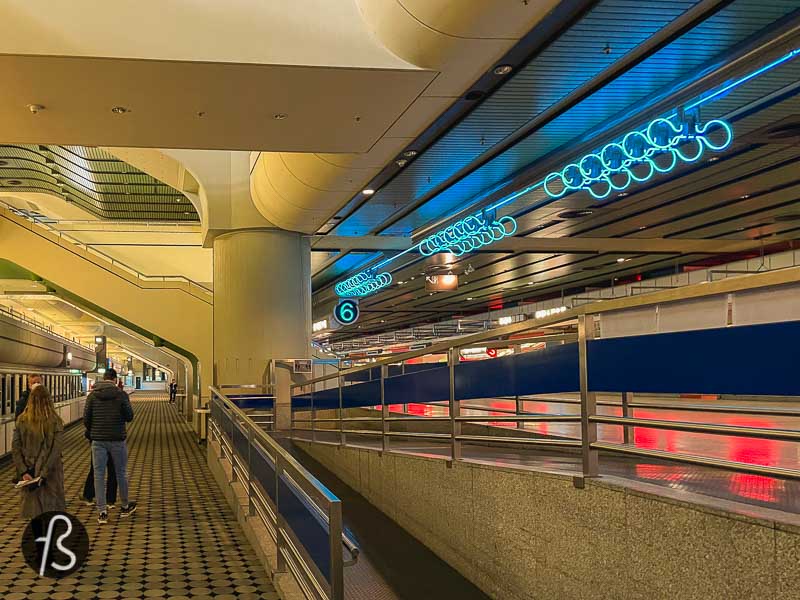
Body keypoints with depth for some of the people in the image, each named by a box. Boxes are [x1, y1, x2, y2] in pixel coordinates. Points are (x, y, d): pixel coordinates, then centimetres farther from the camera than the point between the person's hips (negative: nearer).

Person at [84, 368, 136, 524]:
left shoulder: (92, 396, -1)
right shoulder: (121, 395, -6)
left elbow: (86, 418, -1)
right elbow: (129, 417, -6)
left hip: (98, 440, 1)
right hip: (117, 439, -1)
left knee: (99, 475, 6)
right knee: (121, 473, 13)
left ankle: (102, 512, 4)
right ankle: (125, 506, 26)